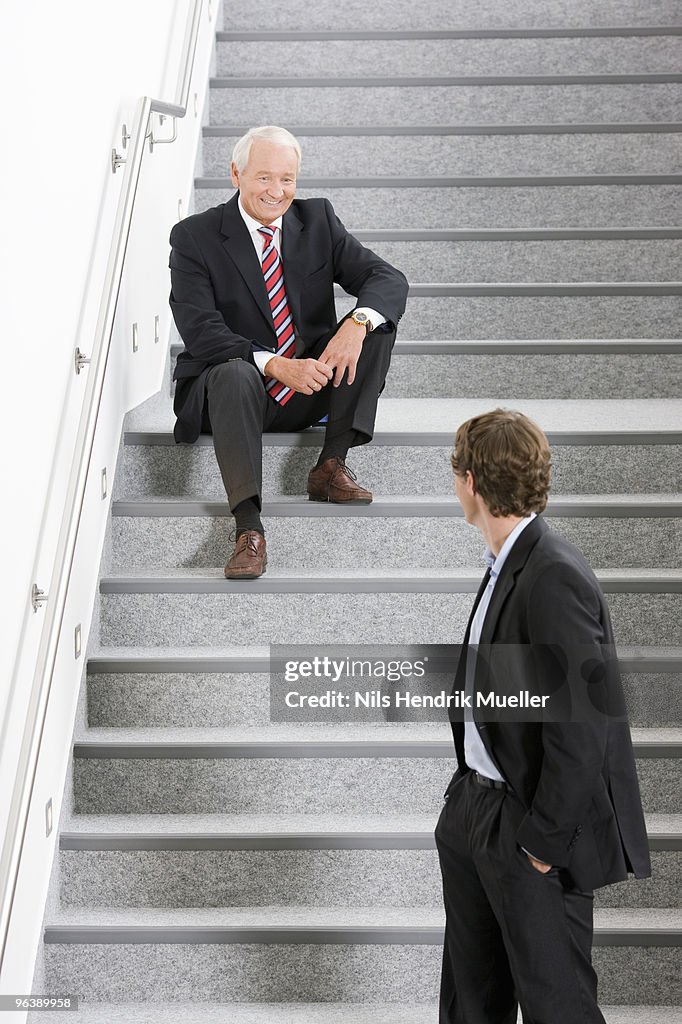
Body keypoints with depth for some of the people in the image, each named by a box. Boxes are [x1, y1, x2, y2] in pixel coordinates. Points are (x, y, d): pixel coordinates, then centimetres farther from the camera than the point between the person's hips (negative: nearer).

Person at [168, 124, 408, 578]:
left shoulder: (318, 219, 3)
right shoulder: (194, 237, -6)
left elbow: (389, 278, -6)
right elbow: (200, 331, -17)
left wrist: (358, 323, -30)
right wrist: (274, 365, -33)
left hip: (312, 386, 4)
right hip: (233, 386, -3)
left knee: (376, 320, -16)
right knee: (235, 373, -37)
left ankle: (332, 464, -19)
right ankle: (249, 527, -42)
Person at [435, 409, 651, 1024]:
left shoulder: (556, 578, -24)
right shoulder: (507, 566, 5)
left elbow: (578, 723, -25)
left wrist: (544, 839, -18)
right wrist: (467, 790, 12)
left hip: (532, 825, -9)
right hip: (475, 809, 9)